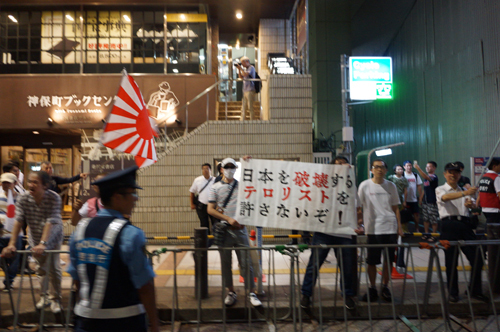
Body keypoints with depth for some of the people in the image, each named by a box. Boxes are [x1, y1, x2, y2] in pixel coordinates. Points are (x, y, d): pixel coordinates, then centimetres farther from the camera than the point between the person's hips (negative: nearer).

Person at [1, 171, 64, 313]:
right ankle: (44, 296, 34)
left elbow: (51, 222, -33)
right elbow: (18, 221, -22)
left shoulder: (54, 198, -25)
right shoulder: (23, 199, -16)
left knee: (54, 269, 1)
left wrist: (43, 244, -41)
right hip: (35, 239, 3)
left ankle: (55, 299, 18)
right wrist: (12, 244, -30)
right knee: (41, 269, 14)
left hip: (52, 237, -3)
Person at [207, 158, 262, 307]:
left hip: (240, 229, 0)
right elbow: (210, 210, 0)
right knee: (225, 262, 8)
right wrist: (228, 219, -11)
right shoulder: (216, 187, 5)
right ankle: (231, 292, 23)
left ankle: (251, 293, 9)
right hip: (224, 229, 0)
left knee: (246, 262, 1)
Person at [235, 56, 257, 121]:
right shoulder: (245, 69, 20)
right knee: (243, 107, 6)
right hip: (245, 90, 8)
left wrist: (241, 68, -7)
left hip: (250, 90, -8)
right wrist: (239, 69, 11)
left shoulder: (251, 68, -4)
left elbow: (245, 74, -18)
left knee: (250, 107, -7)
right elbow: (240, 77, 20)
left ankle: (252, 120, -3)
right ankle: (242, 120, 7)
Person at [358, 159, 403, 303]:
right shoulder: (365, 185, 0)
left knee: (389, 259, 7)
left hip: (390, 228, 2)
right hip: (373, 229, -2)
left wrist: (399, 226, 8)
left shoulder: (391, 186, 9)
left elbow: (395, 208, 13)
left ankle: (385, 287, 23)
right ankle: (372, 288, 19)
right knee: (372, 261, 3)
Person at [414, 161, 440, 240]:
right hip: (425, 201, 8)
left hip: (432, 202, -8)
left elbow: (427, 178, -34)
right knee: (425, 219, 12)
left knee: (433, 220, -1)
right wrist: (421, 197, 16)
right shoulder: (426, 177, 14)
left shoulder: (434, 177, -12)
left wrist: (418, 168, -41)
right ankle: (426, 233, 21)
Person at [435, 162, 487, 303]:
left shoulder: (463, 191, 21)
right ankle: (453, 293, 12)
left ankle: (475, 290, 19)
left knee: (477, 258, 2)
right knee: (451, 261, 0)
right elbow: (445, 197, -18)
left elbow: (474, 206, 3)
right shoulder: (440, 190, 6)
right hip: (449, 224, -4)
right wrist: (464, 193, -36)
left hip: (465, 225, 4)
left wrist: (471, 204, -23)